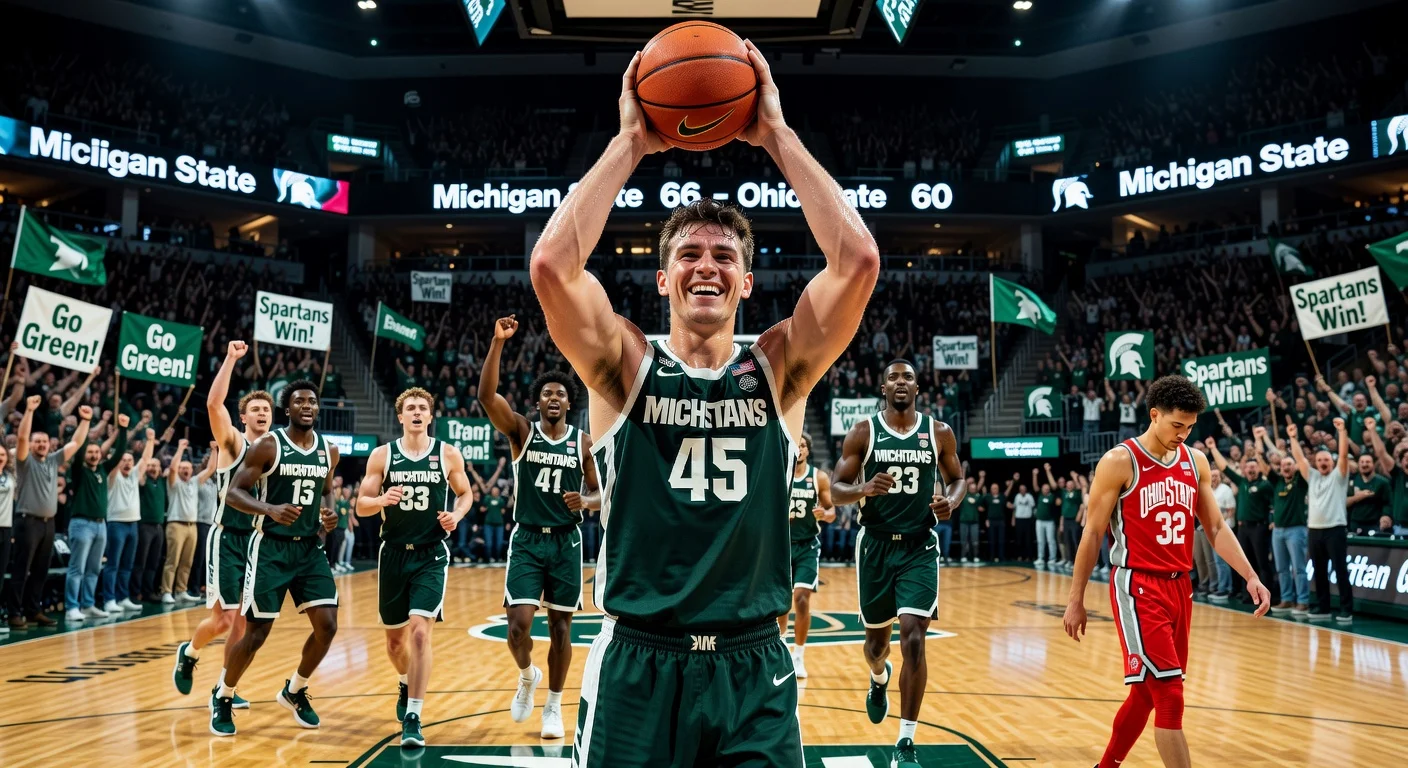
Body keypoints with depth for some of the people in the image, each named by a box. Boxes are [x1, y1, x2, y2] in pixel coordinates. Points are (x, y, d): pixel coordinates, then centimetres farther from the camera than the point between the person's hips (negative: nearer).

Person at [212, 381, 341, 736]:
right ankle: (223, 698, 25)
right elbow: (233, 493, -12)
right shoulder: (268, 445, -10)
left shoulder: (329, 450, 5)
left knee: (327, 626, -3)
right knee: (257, 633, -1)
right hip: (271, 548, -5)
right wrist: (270, 509, -29)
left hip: (309, 548, 5)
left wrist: (329, 513, -1)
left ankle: (294, 691, 22)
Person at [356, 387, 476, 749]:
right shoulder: (382, 455, 0)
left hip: (431, 555, -2)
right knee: (395, 638, 15)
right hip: (393, 554, 2)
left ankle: (413, 718, -8)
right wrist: (382, 501, -22)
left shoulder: (448, 455, -1)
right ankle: (406, 684, 47)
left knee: (420, 633, -16)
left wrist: (457, 515, -8)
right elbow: (361, 504, 0)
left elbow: (466, 493, 13)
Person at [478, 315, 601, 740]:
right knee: (518, 624, -11)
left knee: (560, 627, 6)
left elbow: (599, 494, 8)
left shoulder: (583, 442, 3)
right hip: (527, 540, -1)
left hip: (567, 543, 1)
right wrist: (498, 343, -26)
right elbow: (486, 395, -17)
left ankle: (553, 706, 23)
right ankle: (526, 676, 22)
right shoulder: (521, 430, -1)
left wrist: (585, 502, -16)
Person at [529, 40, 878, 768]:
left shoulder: (778, 368, 2)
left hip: (754, 669, 1)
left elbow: (858, 258, -11)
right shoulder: (625, 366, -1)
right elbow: (552, 263, -17)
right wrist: (630, 142, -10)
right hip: (636, 667, -1)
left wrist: (777, 135, -7)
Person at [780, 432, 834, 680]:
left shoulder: (819, 478, -2)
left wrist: (825, 514, -19)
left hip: (808, 547, -1)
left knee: (802, 598, -13)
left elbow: (832, 512, 3)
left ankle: (798, 657, -1)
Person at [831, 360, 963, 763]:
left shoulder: (939, 432, 1)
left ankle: (905, 744, -3)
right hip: (876, 545, 1)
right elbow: (836, 489, -4)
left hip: (920, 547, 0)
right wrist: (864, 489, -26)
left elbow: (958, 478, 13)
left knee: (913, 639, -13)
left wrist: (952, 501, -10)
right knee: (876, 638, 14)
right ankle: (879, 680, 52)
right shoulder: (862, 432, -3)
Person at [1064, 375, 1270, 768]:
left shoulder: (1196, 461, 8)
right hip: (1138, 588, -7)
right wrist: (1076, 600, -6)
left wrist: (1251, 578, -2)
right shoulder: (1120, 462, -10)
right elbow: (1093, 533, -7)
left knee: (1147, 691, 14)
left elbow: (1216, 527, 11)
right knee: (1169, 694, -10)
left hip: (1179, 587, 7)